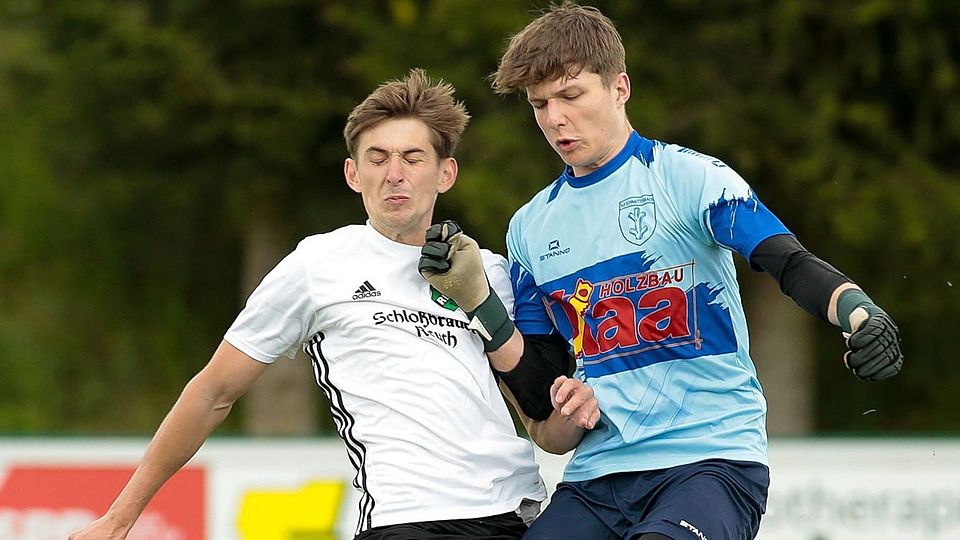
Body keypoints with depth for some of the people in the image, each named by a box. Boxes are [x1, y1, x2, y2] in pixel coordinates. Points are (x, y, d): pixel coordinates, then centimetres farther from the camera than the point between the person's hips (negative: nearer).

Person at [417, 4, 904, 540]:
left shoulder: (687, 178, -2)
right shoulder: (532, 228, 15)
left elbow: (792, 264, -15)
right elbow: (540, 391, 15)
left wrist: (858, 312, -35)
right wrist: (476, 296, 1)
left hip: (713, 459, -5)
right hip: (598, 472, 5)